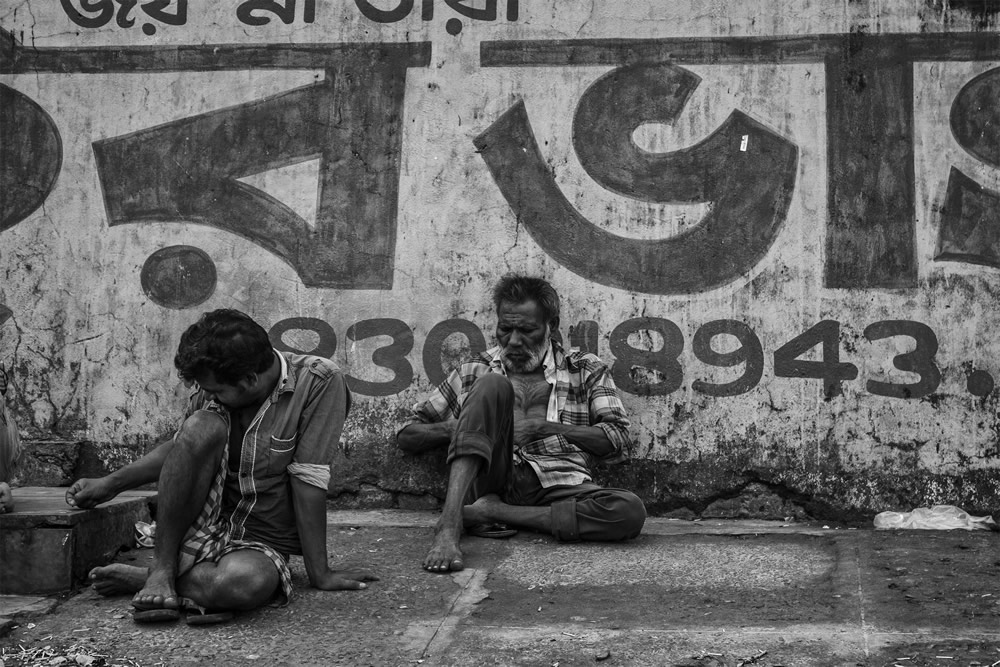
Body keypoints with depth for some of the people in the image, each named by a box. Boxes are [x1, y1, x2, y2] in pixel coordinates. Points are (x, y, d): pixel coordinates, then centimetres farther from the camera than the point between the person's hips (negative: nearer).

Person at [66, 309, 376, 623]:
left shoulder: (320, 381, -19)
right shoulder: (215, 382, -6)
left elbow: (308, 480, -20)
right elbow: (181, 446, 12)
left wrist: (320, 574, -16)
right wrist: (109, 484, 8)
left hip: (262, 540, -3)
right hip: (201, 526, 3)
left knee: (247, 582, -41)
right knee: (202, 427, -26)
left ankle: (138, 578, -12)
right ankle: (161, 570, -18)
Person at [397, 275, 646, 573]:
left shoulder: (585, 370, 20)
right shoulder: (474, 373, 21)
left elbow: (616, 437, 6)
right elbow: (407, 436, 20)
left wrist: (543, 427, -4)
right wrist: (454, 428, -1)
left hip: (557, 485, 0)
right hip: (491, 478, 0)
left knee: (630, 511, -31)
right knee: (493, 385, -24)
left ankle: (492, 512, -24)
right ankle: (449, 525, -37)